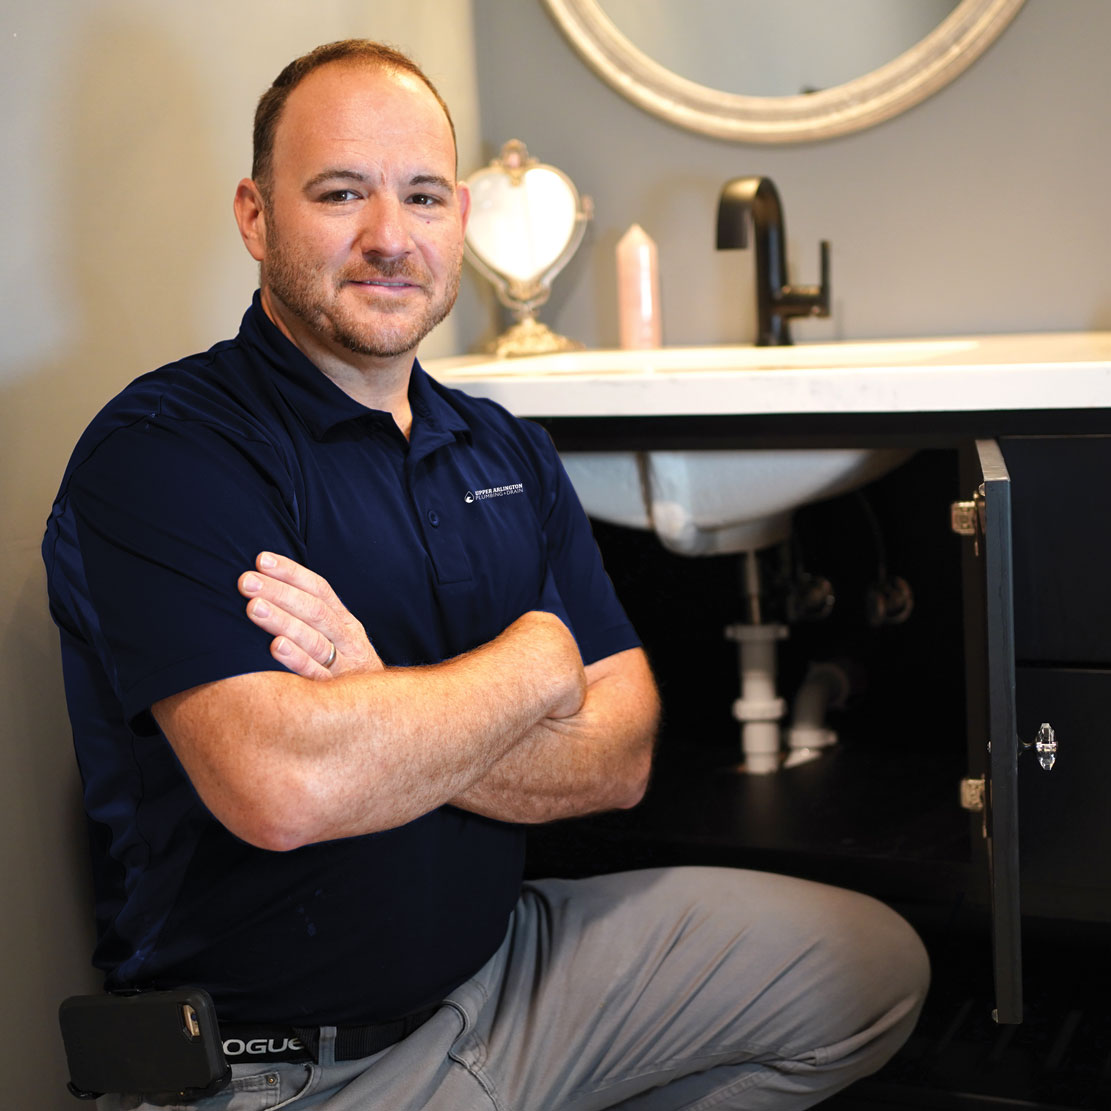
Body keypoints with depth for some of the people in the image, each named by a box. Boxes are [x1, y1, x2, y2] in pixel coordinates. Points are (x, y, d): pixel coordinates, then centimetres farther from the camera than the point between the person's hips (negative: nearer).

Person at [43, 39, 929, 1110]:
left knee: (878, 963, 11)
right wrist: (534, 663, -12)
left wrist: (385, 707, -19)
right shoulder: (160, 450, -15)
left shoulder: (508, 451, 8)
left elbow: (623, 755, 0)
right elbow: (284, 791, -30)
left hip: (506, 953, 7)